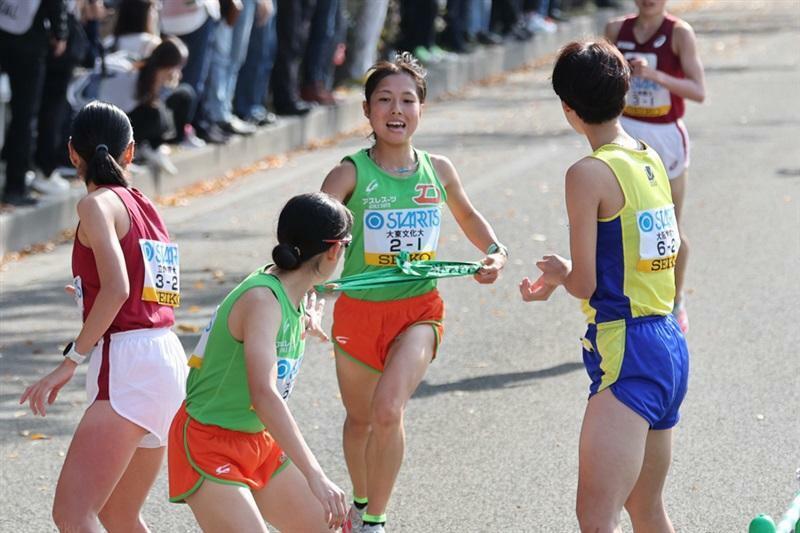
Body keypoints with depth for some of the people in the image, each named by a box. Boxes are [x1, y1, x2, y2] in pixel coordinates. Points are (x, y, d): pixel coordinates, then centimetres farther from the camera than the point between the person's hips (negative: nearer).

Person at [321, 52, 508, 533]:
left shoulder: (438, 170, -1)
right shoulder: (352, 174, -11)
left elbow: (467, 215, 20)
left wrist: (495, 252, 2)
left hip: (419, 311, 0)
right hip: (359, 309, 0)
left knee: (389, 410, -23)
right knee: (360, 419, 19)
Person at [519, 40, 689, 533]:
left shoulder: (589, 174, -13)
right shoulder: (653, 161, 11)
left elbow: (586, 284, -12)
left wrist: (561, 271, 10)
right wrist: (557, 280, 29)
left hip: (628, 357, -9)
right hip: (671, 346, 9)